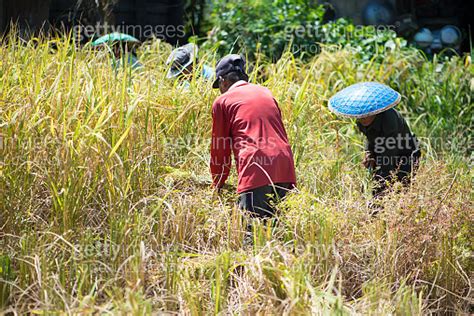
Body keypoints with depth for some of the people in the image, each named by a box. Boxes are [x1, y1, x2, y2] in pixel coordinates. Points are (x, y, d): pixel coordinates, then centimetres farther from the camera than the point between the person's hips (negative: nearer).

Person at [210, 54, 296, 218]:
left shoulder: (222, 102, 11)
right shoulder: (266, 93, 25)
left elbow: (220, 148, 14)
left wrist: (217, 185, 27)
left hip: (256, 169, -5)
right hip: (285, 168, 6)